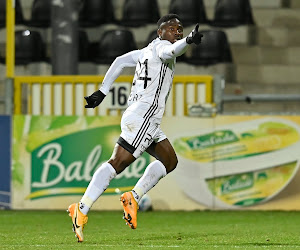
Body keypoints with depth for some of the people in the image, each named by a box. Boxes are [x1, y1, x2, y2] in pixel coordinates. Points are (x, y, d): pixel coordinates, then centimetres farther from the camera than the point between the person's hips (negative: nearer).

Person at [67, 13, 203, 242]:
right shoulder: (160, 45, -2)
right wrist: (188, 41, -44)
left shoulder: (147, 51, 24)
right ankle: (82, 210, -20)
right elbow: (169, 52, -26)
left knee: (169, 161, 16)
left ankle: (133, 198, 7)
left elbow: (120, 62, 31)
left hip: (134, 115, 10)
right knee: (118, 163, -15)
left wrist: (102, 92, 33)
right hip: (143, 115, -10)